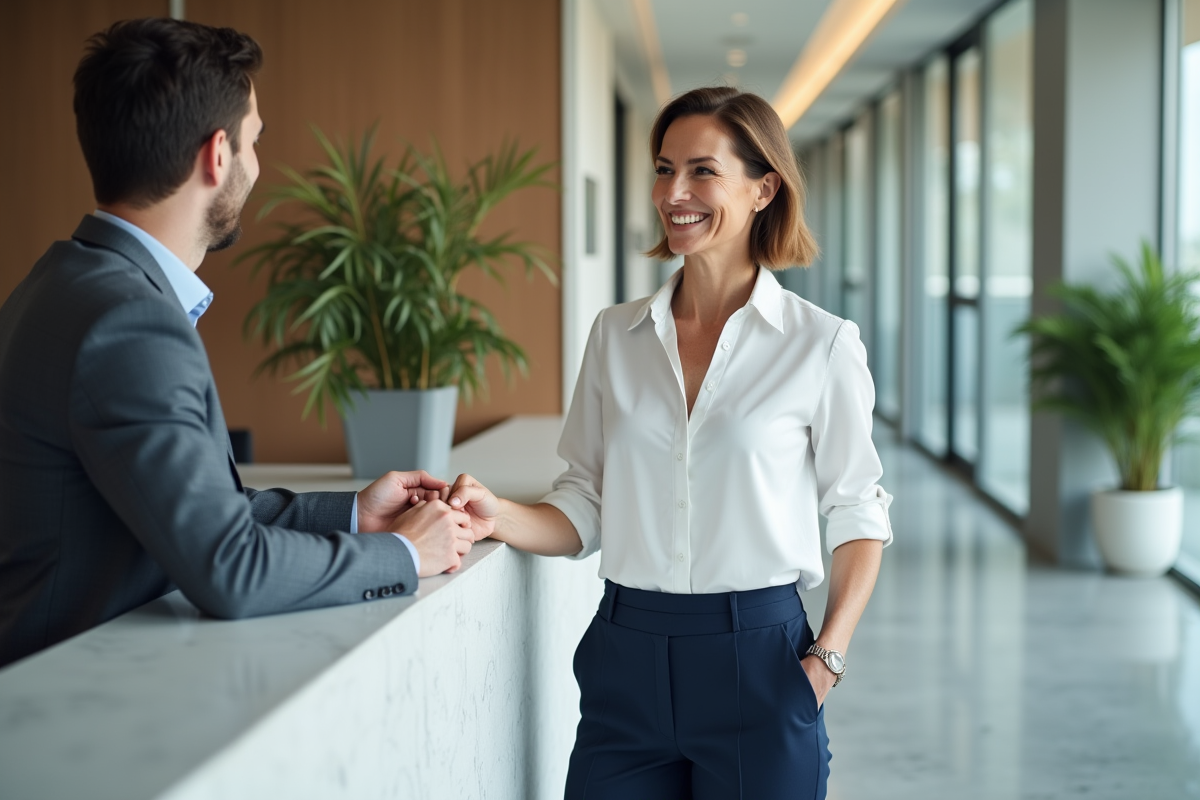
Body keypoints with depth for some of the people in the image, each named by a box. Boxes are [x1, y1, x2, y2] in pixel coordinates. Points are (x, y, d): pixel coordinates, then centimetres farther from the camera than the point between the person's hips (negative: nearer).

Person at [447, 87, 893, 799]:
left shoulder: (821, 345, -4)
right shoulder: (616, 334, 6)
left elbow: (858, 515, 1)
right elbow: (585, 511, 9)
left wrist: (828, 659, -9)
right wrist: (500, 517, -10)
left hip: (755, 659, -3)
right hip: (626, 659, 3)